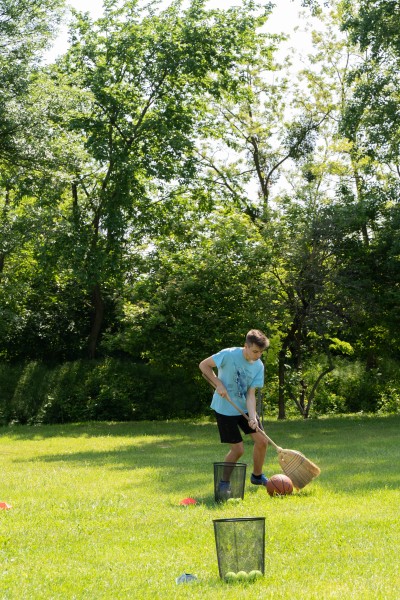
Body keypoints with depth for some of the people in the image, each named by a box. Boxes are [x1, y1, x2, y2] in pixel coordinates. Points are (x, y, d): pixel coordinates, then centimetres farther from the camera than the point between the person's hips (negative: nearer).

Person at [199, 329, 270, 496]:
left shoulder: (259, 366, -6)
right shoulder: (229, 355, -22)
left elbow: (250, 393, -10)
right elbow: (203, 365, -12)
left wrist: (253, 417, -24)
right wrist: (218, 384, -21)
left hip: (245, 407, 6)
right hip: (225, 409, -5)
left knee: (262, 441, 3)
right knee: (238, 449, -7)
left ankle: (257, 476, 27)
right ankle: (224, 482, 15)